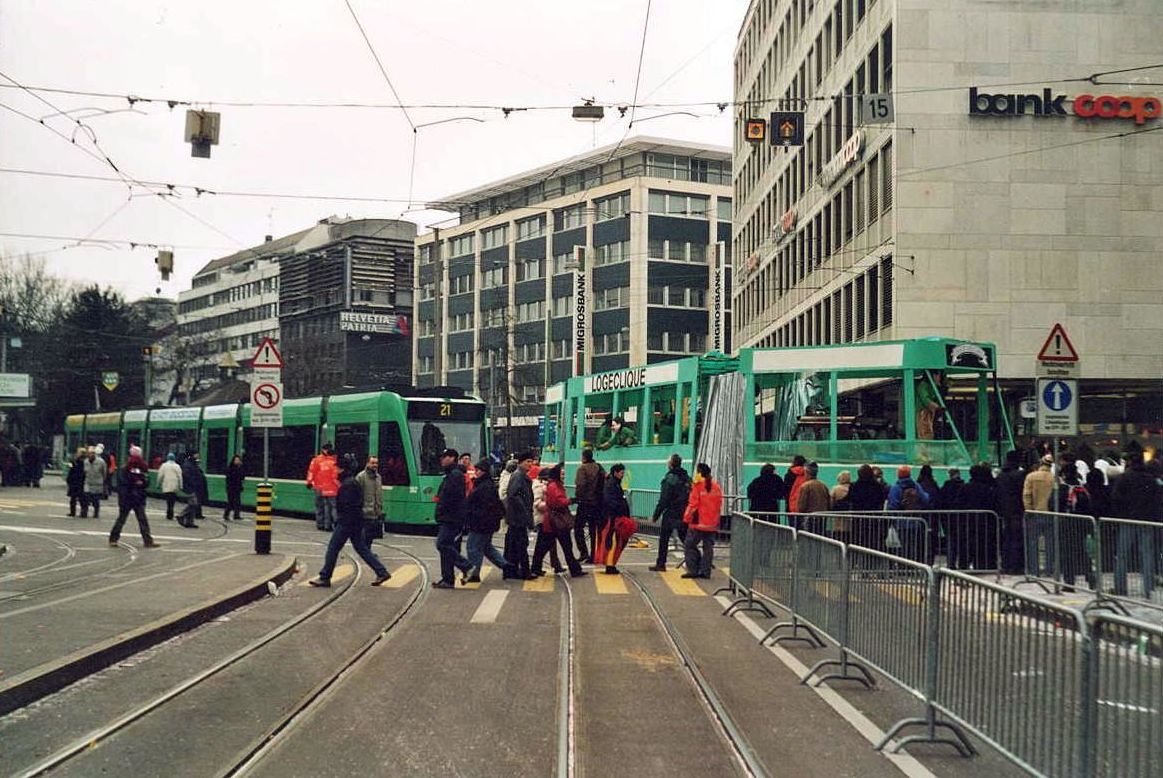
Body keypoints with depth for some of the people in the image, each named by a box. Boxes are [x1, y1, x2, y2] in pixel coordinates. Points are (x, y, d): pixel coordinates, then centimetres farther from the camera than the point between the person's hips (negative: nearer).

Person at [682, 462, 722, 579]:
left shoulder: (698, 486, -12)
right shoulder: (716, 486, 7)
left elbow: (692, 505, -12)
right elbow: (719, 505, 12)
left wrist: (686, 519, -2)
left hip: (698, 523, -6)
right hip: (712, 524, 6)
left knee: (689, 545, 3)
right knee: (708, 547, 9)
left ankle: (693, 570, -1)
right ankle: (705, 571, 9)